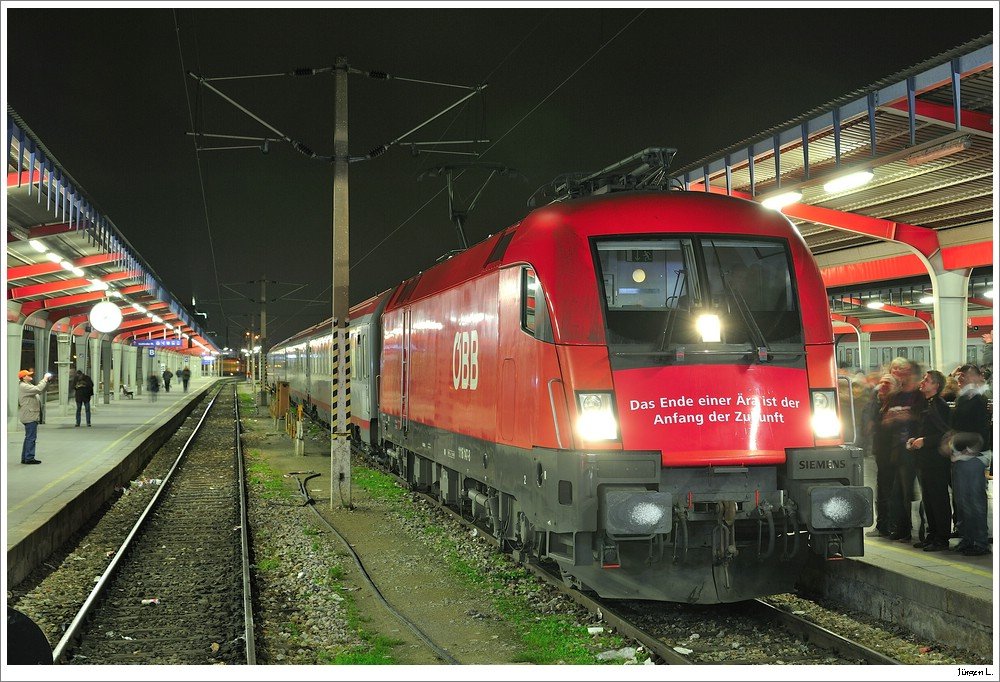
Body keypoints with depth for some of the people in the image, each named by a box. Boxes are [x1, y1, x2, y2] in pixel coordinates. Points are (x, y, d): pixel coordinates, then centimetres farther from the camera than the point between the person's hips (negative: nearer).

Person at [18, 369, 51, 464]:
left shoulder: (28, 385, 19)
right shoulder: (23, 386, -14)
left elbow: (40, 391, 21)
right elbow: (38, 389, -26)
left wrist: (46, 381, 10)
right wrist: (44, 380, -15)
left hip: (31, 416, 11)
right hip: (29, 416, -11)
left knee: (29, 437, 15)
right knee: (31, 437, -9)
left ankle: (25, 458, 19)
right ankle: (29, 458, -7)